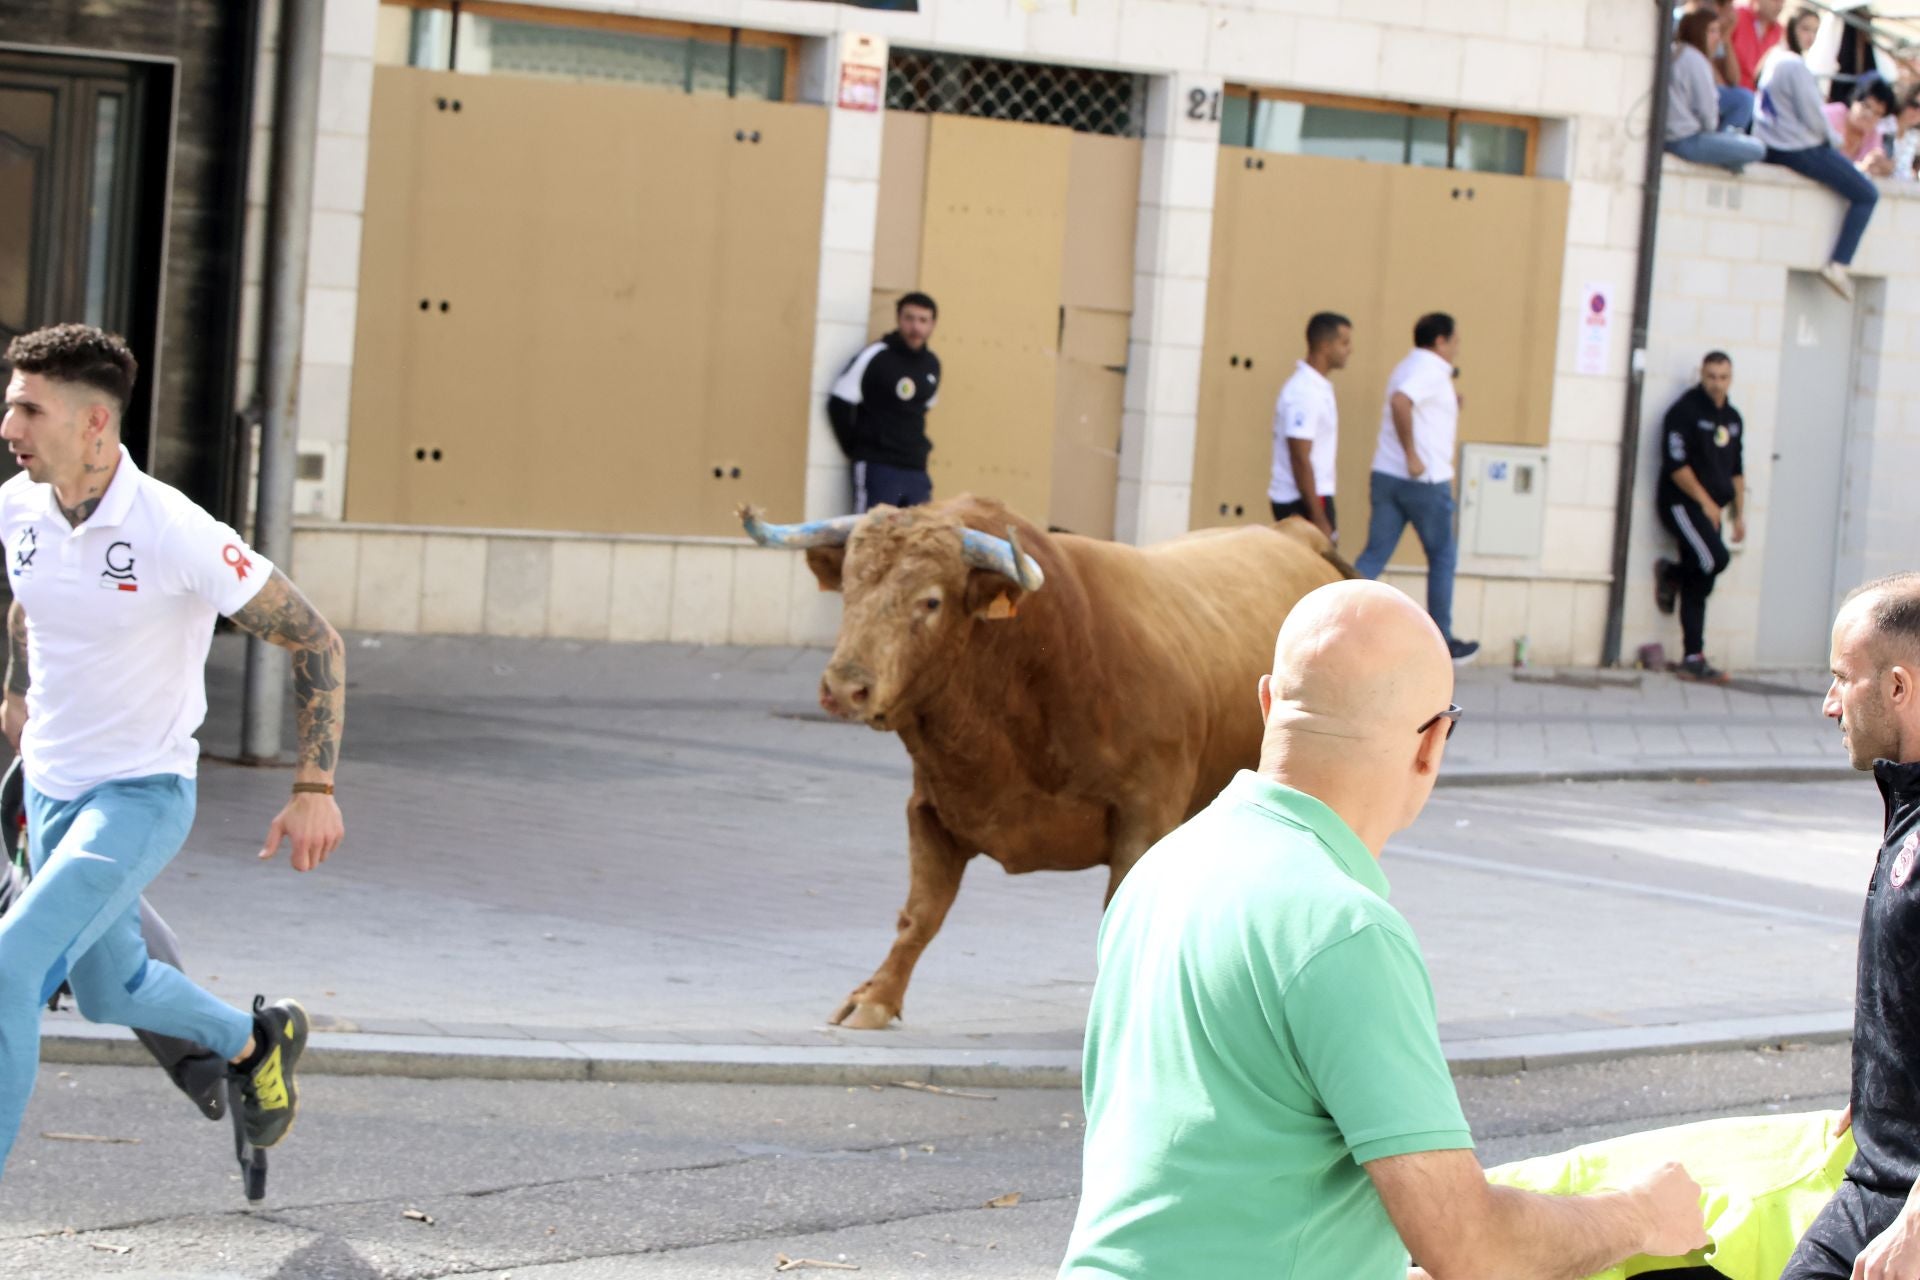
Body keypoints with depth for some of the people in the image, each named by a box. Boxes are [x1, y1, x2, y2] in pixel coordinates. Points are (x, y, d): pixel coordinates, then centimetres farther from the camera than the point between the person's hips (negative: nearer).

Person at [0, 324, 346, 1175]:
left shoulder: (177, 534, -25)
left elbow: (315, 642, -16)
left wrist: (316, 789, -18)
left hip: (142, 795, -7)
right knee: (108, 991, 21)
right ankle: (257, 1041, 49)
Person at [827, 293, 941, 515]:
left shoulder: (932, 364, 10)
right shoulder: (875, 356, -8)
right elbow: (839, 404, -7)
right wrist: (854, 449, -1)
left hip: (917, 471, 6)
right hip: (877, 468, -6)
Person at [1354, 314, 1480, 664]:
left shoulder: (1409, 368, 18)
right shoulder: (1432, 370, -12)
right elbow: (1399, 402, -30)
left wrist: (1451, 405, 23)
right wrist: (1412, 456, -27)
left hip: (1386, 476, 8)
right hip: (1425, 479, -8)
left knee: (1374, 556, 4)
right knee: (1442, 557, 7)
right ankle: (1442, 643, 13)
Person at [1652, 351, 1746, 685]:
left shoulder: (1733, 419, 15)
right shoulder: (1685, 411, -8)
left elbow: (1736, 469, 22)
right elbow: (1676, 463, -14)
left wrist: (1739, 514, 17)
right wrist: (1705, 501, -13)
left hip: (1711, 509, 7)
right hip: (1682, 503, -7)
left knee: (1698, 585, 5)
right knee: (1715, 558, -24)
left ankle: (1693, 660, 5)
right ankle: (1670, 575, 5)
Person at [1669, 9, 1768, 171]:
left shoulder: (1671, 53, 12)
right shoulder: (1695, 59, -13)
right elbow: (1706, 109, -12)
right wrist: (1711, 127, 7)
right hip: (1686, 142, -10)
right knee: (1757, 149, -15)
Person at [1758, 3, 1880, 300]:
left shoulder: (1773, 60, 11)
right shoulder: (1795, 66, -18)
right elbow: (1812, 116, -18)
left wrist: (1829, 137, 17)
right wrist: (1834, 138, 2)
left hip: (1774, 149, 10)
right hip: (1803, 150, -10)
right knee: (1866, 194, -2)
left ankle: (1838, 265, 17)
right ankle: (1839, 264, -9)